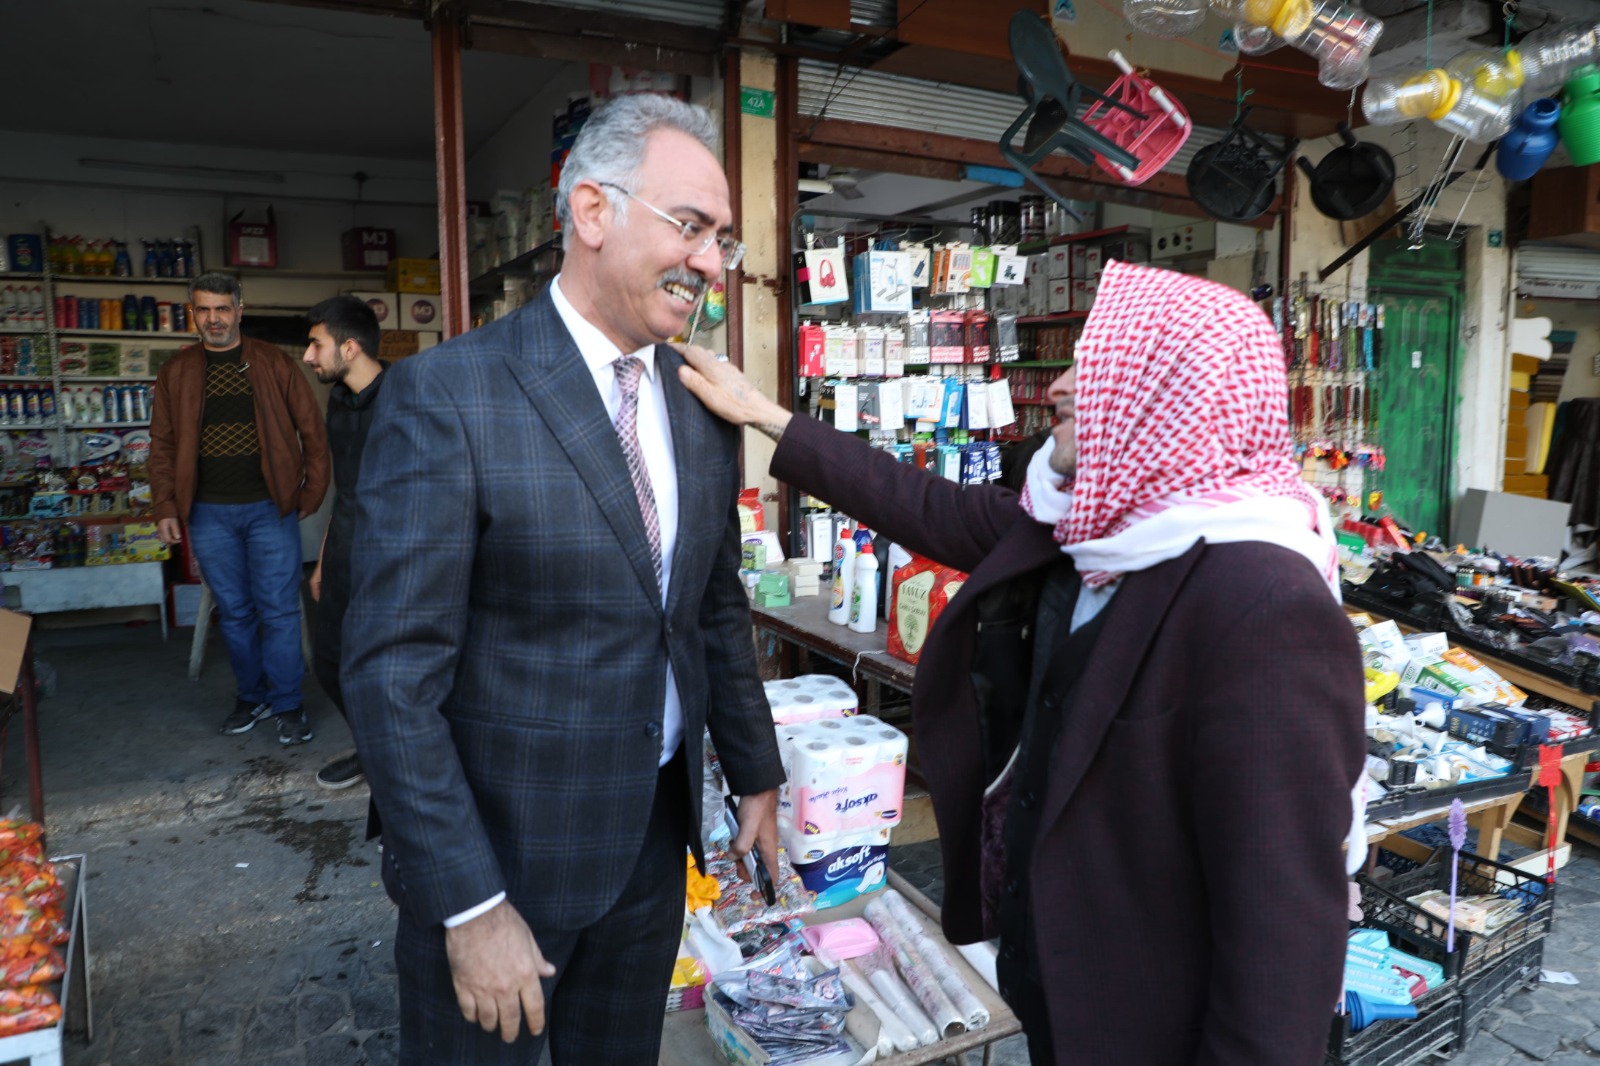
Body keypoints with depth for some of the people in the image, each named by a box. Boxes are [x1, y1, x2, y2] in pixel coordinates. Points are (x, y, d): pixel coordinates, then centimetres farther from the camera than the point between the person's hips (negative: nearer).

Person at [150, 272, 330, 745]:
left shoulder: (274, 363, 0)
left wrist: (312, 494, -4)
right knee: (234, 612, 11)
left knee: (278, 610, 0)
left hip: (270, 508, -2)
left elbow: (311, 428, 1)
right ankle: (251, 696, 26)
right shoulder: (176, 373, 7)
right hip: (209, 514, 3)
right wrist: (165, 507, 1)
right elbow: (163, 444, 9)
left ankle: (288, 704, 11)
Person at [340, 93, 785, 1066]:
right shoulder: (447, 396, -17)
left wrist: (757, 775, 14)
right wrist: (470, 904, -18)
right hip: (500, 850, -5)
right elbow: (392, 672, -18)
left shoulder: (706, 410, 2)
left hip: (657, 836, 6)